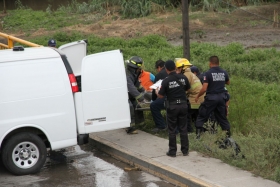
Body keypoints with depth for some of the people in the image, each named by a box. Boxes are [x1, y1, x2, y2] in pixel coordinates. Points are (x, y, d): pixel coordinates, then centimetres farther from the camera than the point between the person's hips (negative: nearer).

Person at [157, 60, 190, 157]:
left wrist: (157, 91, 12)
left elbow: (160, 96, -9)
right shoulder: (183, 78, -4)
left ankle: (172, 151, 9)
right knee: (183, 128, 11)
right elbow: (188, 88, 13)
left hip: (172, 106, -3)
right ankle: (185, 150, 15)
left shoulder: (166, 81, -15)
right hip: (183, 105, 3)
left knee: (172, 130, 6)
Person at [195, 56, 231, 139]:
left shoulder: (208, 73, -12)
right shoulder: (224, 73, 4)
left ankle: (198, 134, 3)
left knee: (201, 116, 7)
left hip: (211, 98, -4)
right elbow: (228, 82, 23)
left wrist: (197, 96, -2)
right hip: (222, 97, 4)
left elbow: (204, 89, -16)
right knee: (222, 117, 13)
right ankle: (228, 133, 10)